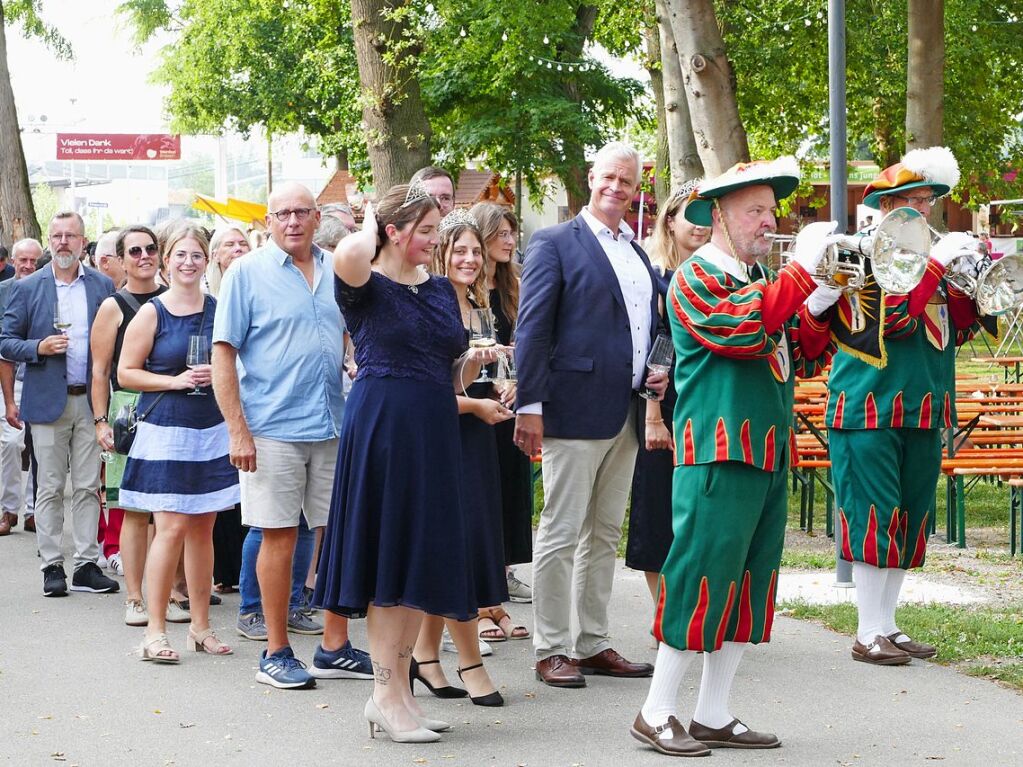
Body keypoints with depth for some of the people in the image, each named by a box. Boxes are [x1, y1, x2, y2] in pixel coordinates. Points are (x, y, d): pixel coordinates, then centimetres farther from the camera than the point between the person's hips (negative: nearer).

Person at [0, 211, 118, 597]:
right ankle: (52, 566, 7)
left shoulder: (102, 286, 7)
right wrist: (39, 348, -15)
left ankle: (86, 565, 8)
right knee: (50, 488, 2)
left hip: (91, 401, 1)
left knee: (89, 487, 3)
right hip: (47, 401, -1)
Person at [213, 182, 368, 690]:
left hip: (333, 428, 4)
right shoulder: (248, 273, -2)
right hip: (273, 429, -4)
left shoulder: (336, 272, 11)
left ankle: (334, 648, 16)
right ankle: (276, 653, 10)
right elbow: (223, 353, -5)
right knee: (279, 536, 0)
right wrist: (238, 431, -11)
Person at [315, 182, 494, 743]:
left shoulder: (440, 289, 16)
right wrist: (370, 226, -9)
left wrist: (470, 365, 0)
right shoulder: (368, 286, -4)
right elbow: (347, 257, -30)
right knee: (386, 556, -3)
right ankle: (387, 695, 3)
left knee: (422, 561, 9)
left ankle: (397, 689, 17)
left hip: (433, 432, 7)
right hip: (381, 426, -7)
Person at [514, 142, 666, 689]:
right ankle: (551, 650, 3)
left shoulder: (639, 253, 17)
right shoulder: (555, 244, -4)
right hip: (575, 411, -7)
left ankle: (593, 644, 20)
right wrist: (529, 405, -15)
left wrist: (660, 373, 6)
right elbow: (532, 329, -9)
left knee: (605, 536, 12)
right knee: (561, 533, -4)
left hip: (625, 416, 7)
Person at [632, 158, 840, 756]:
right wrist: (803, 270, -23)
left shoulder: (760, 279, 18)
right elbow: (741, 329, -25)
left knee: (751, 582, 9)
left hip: (770, 454, 9)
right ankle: (658, 713, 0)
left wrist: (820, 309, 1)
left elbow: (801, 358, 18)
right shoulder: (696, 278, -7)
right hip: (720, 453, -9)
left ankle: (713, 715, 16)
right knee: (703, 574, -8)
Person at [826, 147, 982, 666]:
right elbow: (893, 319, -20)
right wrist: (936, 265, -19)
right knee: (875, 520, -6)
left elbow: (957, 330, 17)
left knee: (910, 521, 10)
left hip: (923, 410, 8)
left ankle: (887, 626, 17)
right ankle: (869, 634, 0)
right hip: (871, 410, -8)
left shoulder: (925, 258, 15)